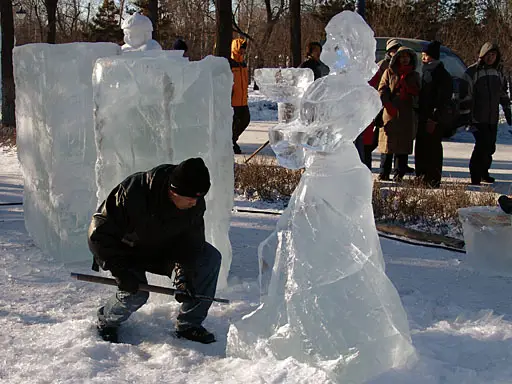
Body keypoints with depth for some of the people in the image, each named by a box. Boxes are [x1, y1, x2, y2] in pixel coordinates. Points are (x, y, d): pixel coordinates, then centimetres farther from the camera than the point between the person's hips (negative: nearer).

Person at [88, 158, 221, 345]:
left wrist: (185, 275, -28)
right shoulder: (133, 192, -37)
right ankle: (106, 321, 7)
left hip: (164, 248, 5)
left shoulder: (195, 203, -22)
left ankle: (189, 324, -4)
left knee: (210, 258, -11)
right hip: (126, 251, -5)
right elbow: (99, 232, -30)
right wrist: (120, 270, -34)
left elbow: (191, 241, -13)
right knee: (136, 292, -29)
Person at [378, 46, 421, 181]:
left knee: (403, 146, 1)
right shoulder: (389, 72, 11)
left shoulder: (414, 75, 17)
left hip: (407, 115, 2)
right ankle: (384, 173, 1)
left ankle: (399, 174, 5)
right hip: (390, 114, -2)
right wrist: (388, 105, -12)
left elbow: (417, 93, 9)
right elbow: (382, 90, 2)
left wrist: (404, 85, -6)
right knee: (387, 143, -4)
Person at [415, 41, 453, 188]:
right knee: (421, 148, 10)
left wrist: (433, 119, -18)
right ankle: (421, 177, 18)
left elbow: (442, 100, -14)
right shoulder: (426, 72, 17)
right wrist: (419, 114, 14)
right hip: (423, 118, 9)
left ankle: (433, 180, -2)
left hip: (435, 120, -9)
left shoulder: (442, 74, -9)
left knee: (433, 149, -6)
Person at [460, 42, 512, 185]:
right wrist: (465, 114, -13)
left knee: (490, 147, 11)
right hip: (478, 118, -6)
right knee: (482, 146, -13)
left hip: (493, 118, 6)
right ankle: (475, 177, -7)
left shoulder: (498, 72, 12)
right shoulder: (472, 72, -8)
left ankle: (484, 173, 28)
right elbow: (465, 95, -10)